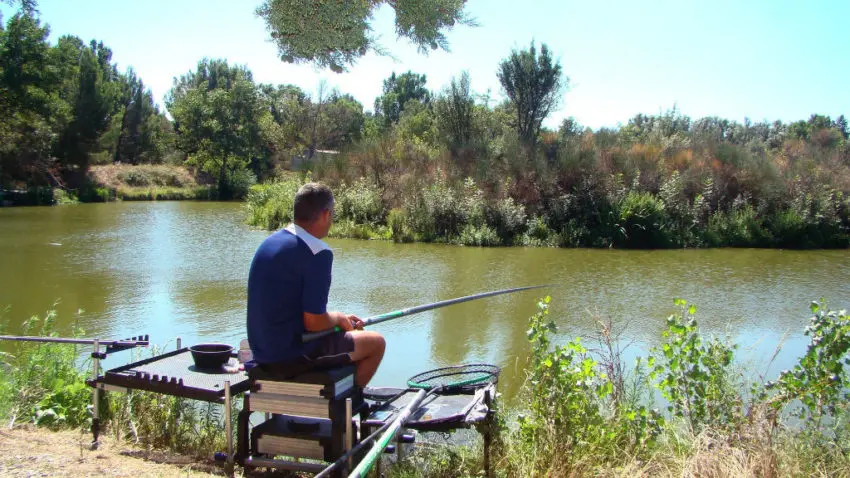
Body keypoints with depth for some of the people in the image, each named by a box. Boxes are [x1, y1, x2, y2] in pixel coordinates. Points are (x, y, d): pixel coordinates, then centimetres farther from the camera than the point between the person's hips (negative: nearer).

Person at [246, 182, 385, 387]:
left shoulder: (270, 241, 7)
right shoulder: (317, 253, -20)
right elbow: (314, 323, -21)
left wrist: (341, 319, 14)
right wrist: (338, 318, 1)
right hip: (293, 357, -9)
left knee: (347, 337, 28)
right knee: (376, 342, 7)